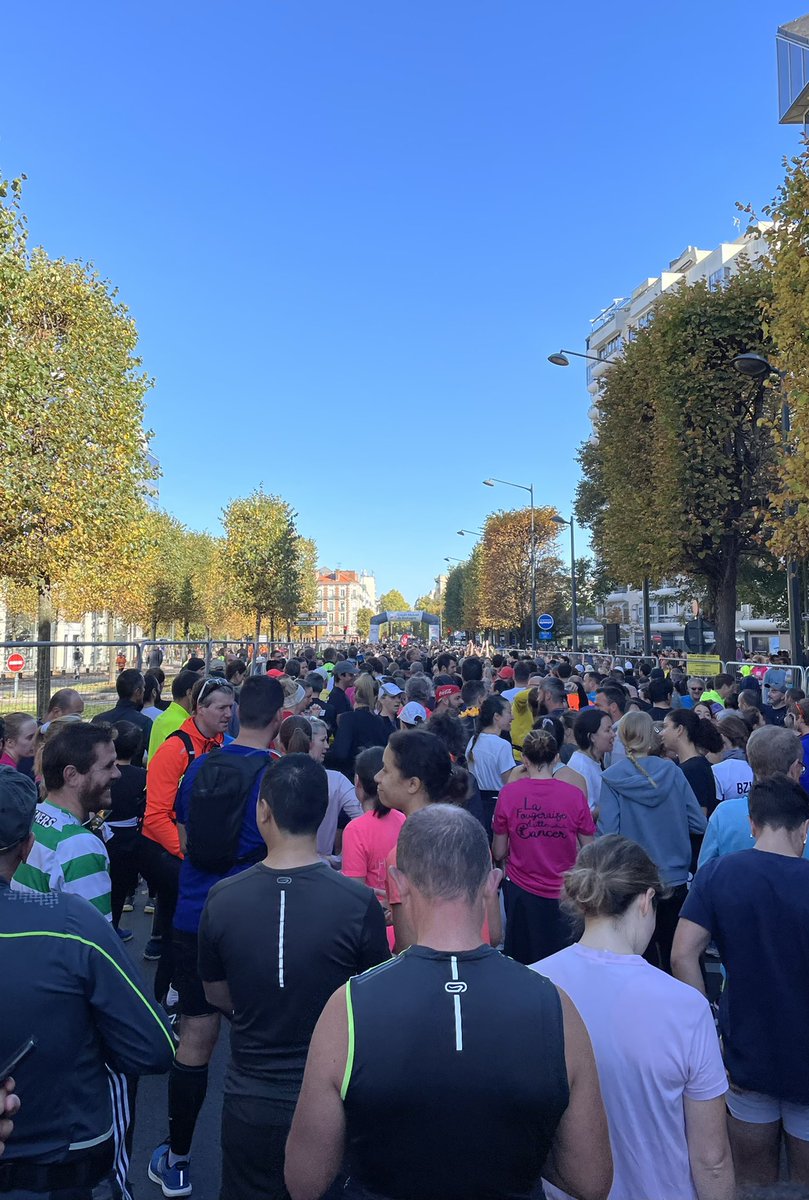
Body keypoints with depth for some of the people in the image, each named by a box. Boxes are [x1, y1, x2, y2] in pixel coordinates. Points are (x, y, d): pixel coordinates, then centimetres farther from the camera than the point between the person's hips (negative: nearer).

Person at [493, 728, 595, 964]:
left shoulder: (508, 793, -11)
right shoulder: (575, 795, -11)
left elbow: (498, 853, -3)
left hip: (521, 891, 0)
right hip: (565, 895, 0)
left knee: (522, 963, 18)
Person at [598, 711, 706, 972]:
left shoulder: (612, 778, -14)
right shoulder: (672, 772, -6)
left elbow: (607, 833, -19)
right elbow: (699, 823, -4)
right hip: (675, 879, 2)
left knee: (645, 957, 14)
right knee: (673, 957, 20)